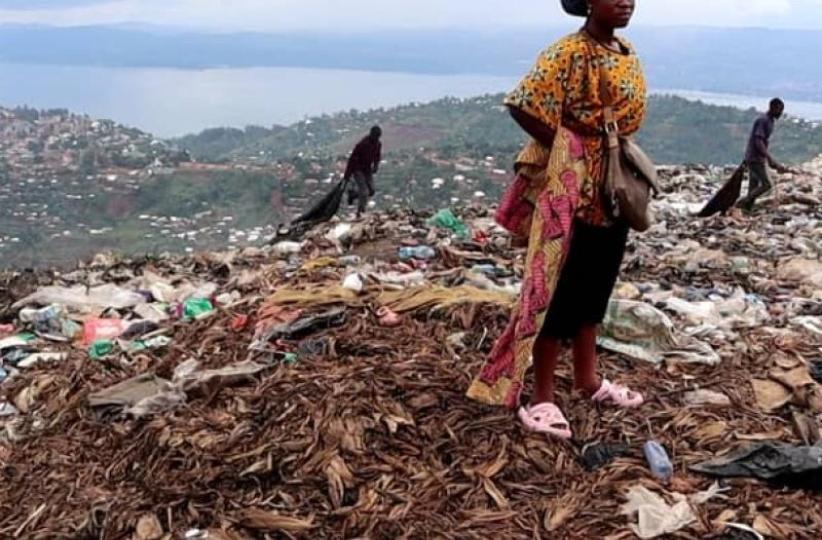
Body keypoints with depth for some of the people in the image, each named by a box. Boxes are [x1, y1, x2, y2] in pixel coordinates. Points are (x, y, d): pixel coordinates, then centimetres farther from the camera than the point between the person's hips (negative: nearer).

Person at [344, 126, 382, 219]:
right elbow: (352, 159, -22)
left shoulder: (378, 144, -6)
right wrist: (347, 174, -20)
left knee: (371, 191, 4)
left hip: (368, 170, 7)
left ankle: (353, 192, 30)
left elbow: (377, 156, 14)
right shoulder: (362, 145, -26)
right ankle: (359, 212, 6)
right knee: (364, 192, -12)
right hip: (358, 170, -7)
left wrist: (376, 166, -5)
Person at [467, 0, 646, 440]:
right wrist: (569, 151, -16)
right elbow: (521, 106, -21)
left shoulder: (626, 54, 10)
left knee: (596, 288, 18)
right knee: (559, 290, -1)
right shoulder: (569, 53, -16)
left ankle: (587, 379, 33)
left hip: (613, 191, 9)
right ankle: (542, 397, 10)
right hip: (572, 190, -9)